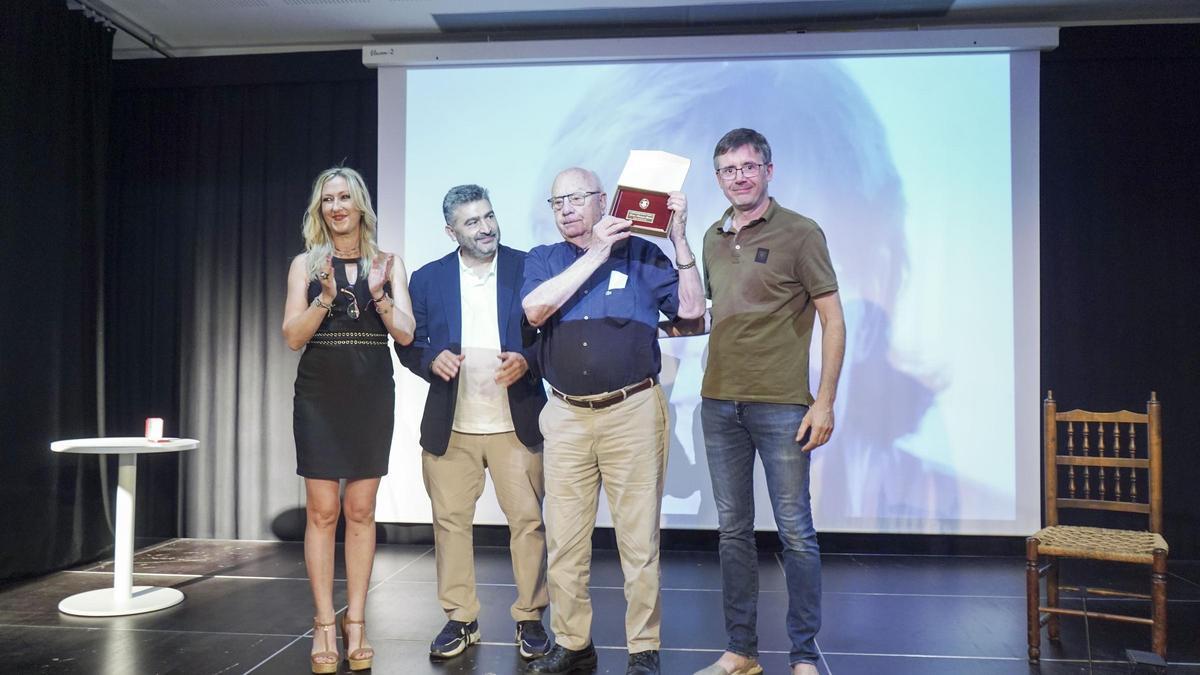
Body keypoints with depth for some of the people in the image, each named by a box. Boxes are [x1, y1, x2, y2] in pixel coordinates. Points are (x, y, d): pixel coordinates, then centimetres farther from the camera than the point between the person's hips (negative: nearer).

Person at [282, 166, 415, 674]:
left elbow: (405, 333, -2)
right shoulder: (306, 264, 4)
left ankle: (355, 622, 14)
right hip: (319, 394, -1)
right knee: (322, 511, 1)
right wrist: (325, 297, -20)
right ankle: (324, 625, 10)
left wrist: (378, 293, -19)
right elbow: (293, 336, -4)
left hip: (371, 395, 1)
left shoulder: (387, 263, 6)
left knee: (361, 512, 6)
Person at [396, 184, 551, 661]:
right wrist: (432, 359, -12)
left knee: (528, 520, 3)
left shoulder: (529, 268, 2)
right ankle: (460, 619, 23)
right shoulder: (427, 278, 7)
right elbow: (408, 344, 8)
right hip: (450, 425, 2)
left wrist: (527, 361, -16)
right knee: (450, 520, 8)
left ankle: (530, 618, 18)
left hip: (516, 422, -1)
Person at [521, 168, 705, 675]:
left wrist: (681, 239, -7)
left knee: (639, 539, 1)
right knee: (563, 540, 8)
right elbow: (535, 309, -9)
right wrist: (595, 254, -9)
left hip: (632, 411, -2)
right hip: (566, 415, 3)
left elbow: (692, 308, -2)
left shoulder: (641, 254, 6)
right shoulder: (543, 260, 12)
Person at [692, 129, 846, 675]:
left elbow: (833, 322, -6)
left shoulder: (799, 234, -4)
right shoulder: (712, 238, 12)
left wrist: (824, 402, -11)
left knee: (795, 532, 2)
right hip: (718, 403, 5)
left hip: (780, 405, -5)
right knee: (733, 529, 12)